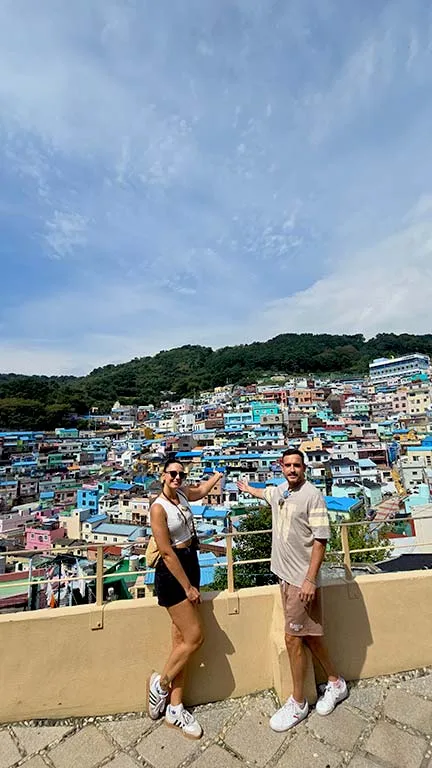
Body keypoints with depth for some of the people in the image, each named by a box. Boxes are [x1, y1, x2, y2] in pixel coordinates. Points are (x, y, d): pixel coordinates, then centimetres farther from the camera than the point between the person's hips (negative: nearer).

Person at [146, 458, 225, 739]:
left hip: (191, 565, 7)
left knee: (182, 638, 13)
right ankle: (160, 683, 22)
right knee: (195, 636, -3)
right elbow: (167, 552, -19)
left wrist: (218, 475, 38)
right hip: (172, 572, -7)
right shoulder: (159, 507, -20)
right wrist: (188, 587, -16)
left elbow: (200, 491, 26)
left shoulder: (182, 494, 2)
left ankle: (174, 708, 27)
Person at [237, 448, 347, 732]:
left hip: (301, 579, -7)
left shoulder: (313, 496, -17)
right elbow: (263, 493, 31)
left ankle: (298, 703, 22)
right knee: (308, 635, 18)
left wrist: (310, 580, -21)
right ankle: (336, 683, 39)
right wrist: (246, 488, 48)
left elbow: (320, 540, -18)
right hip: (285, 574, 7)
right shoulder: (279, 491, 5)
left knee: (293, 638, 2)